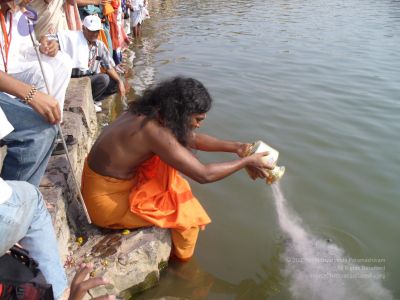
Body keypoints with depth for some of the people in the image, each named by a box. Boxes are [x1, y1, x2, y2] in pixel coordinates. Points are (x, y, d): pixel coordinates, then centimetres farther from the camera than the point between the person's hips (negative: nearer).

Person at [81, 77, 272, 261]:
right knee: (188, 214, -5)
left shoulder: (152, 112, -4)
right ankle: (182, 262, 24)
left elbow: (193, 138, 7)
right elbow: (204, 175, -27)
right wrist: (247, 161, -16)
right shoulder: (155, 130, -31)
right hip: (109, 199, -9)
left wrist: (234, 147, -1)